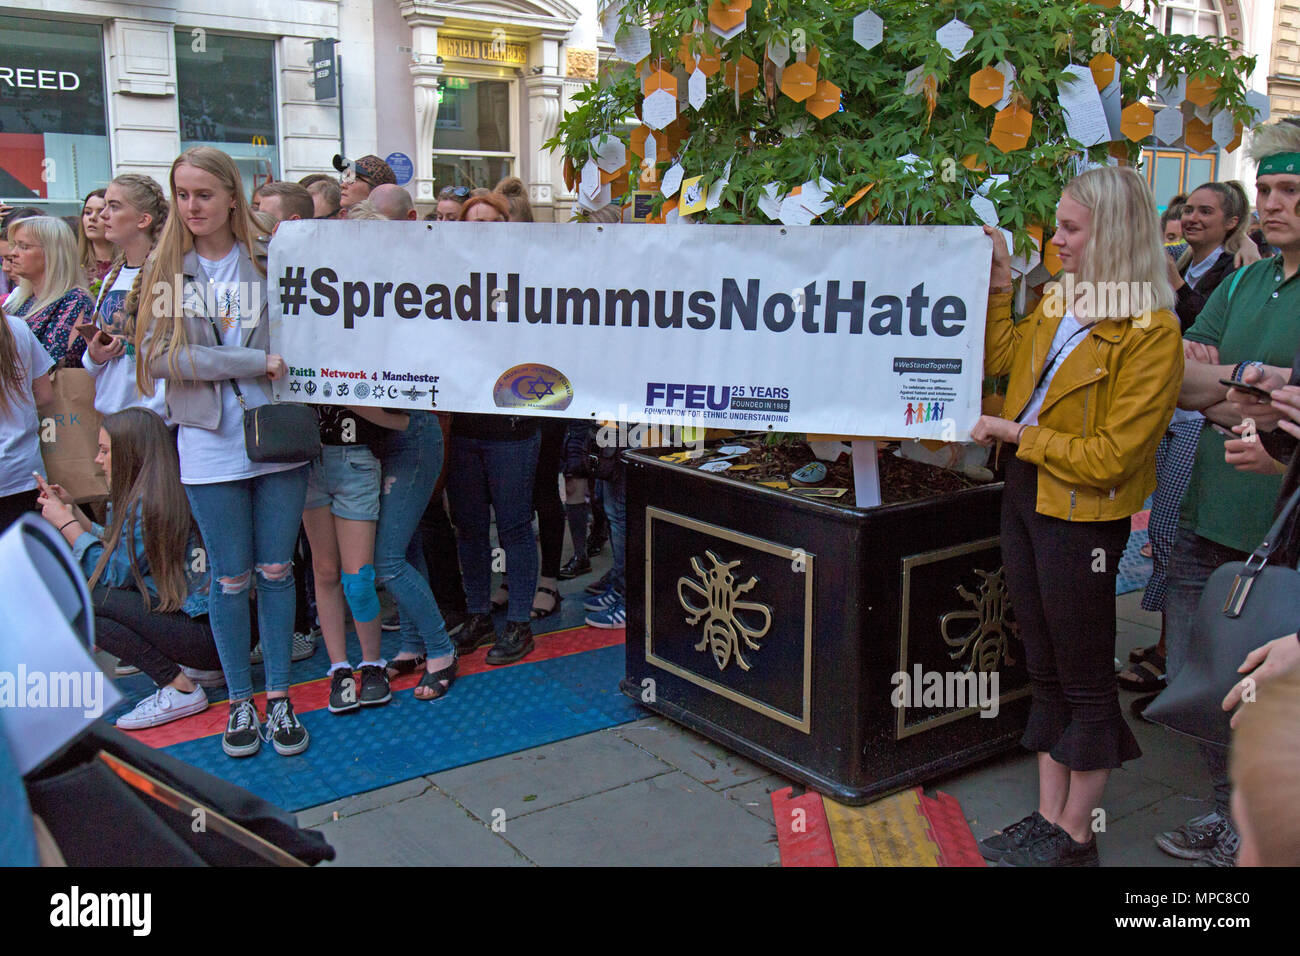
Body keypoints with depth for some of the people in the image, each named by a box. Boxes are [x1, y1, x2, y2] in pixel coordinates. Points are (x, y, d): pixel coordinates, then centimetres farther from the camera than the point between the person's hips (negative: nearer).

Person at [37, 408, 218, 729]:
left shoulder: (147, 501, -14)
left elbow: (116, 574, -7)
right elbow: (119, 553, 18)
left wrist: (66, 523, 2)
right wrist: (73, 512, 22)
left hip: (207, 634, -10)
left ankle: (181, 690, -8)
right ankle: (189, 668, 10)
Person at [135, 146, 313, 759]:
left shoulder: (271, 259, 2)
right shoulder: (169, 270, 4)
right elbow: (158, 355, -7)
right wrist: (253, 362, -15)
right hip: (210, 444, 0)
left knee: (276, 571, 7)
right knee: (231, 579, 6)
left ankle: (279, 696, 20)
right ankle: (239, 701, 21)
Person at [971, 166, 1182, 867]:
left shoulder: (1151, 332, -18)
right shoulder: (1059, 304, 6)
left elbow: (1111, 456, -21)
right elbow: (1000, 359, 23)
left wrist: (1017, 433, -16)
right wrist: (999, 285, 15)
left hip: (1082, 515, -8)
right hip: (1026, 495, 8)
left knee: (1085, 681, 7)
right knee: (1045, 670, 16)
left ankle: (1075, 837, 22)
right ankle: (1049, 817, 29)